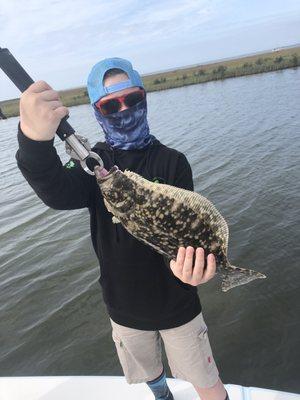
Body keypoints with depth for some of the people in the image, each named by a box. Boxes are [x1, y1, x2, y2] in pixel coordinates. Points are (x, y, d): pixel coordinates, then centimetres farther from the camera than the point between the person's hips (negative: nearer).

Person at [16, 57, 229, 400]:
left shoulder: (172, 162, -9)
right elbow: (59, 194, -31)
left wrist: (186, 260, -43)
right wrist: (34, 141, -52)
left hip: (176, 302, -1)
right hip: (124, 307, 2)